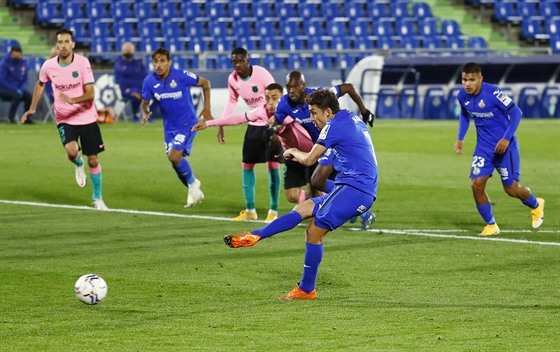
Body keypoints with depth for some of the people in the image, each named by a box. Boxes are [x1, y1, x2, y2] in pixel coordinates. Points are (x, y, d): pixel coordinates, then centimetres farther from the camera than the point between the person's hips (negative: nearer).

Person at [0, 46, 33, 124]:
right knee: (17, 96, -34)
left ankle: (26, 118, -7)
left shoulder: (23, 64, 5)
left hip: (18, 89, 5)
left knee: (29, 96, -23)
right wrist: (15, 90, -21)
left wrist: (21, 89, -13)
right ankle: (11, 117, -20)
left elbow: (25, 80, 8)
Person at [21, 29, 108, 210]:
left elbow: (90, 94, -19)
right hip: (64, 119, 1)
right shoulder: (48, 66, -6)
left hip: (87, 117, -1)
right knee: (71, 151, -26)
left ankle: (97, 198, 24)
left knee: (92, 160, 4)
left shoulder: (82, 62, -14)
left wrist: (72, 100, -37)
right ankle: (78, 165, 11)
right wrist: (32, 109, 16)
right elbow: (40, 84, 17)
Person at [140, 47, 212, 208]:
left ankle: (192, 183, 5)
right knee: (174, 159, 8)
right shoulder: (150, 81, -10)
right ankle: (195, 192, 30)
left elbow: (205, 83, -4)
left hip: (187, 123, -5)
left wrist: (207, 109, -4)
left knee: (174, 155, -21)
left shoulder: (182, 76, -20)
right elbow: (144, 103, 3)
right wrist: (145, 113, -21)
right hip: (169, 126, 5)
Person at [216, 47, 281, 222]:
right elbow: (232, 101, 13)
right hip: (254, 124, 6)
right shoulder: (232, 79, -4)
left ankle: (273, 211, 1)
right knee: (246, 165, 5)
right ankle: (250, 210, 16)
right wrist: (221, 125, 9)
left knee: (272, 165, -7)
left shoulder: (261, 74, -23)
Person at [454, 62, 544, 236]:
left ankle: (536, 205, 35)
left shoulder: (493, 93, -24)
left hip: (505, 146, -5)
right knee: (477, 185, -9)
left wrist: (506, 138, -25)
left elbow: (516, 112, -18)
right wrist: (460, 139, 6)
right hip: (483, 147, 5)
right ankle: (491, 225, 9)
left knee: (511, 188, 2)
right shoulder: (463, 96, -6)